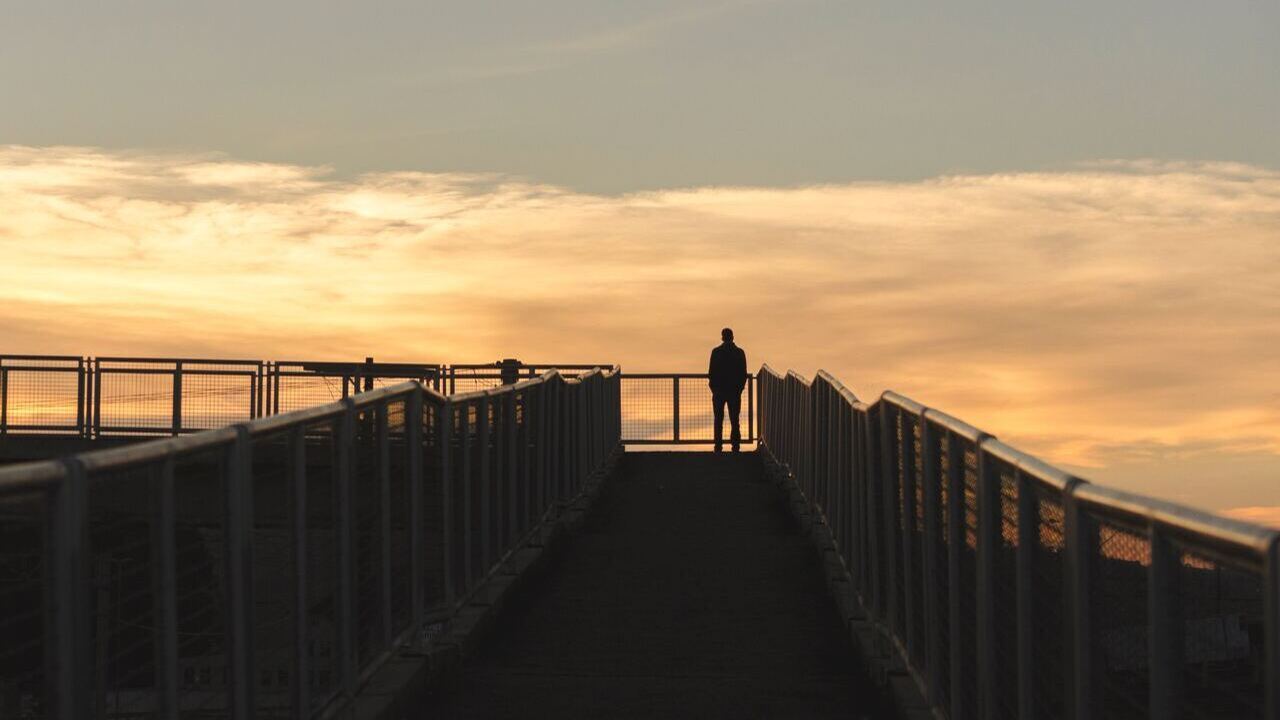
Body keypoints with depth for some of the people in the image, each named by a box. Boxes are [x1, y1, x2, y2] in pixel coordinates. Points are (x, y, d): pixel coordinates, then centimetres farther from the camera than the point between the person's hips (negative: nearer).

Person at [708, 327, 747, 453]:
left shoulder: (716, 352, -6)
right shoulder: (739, 352, -1)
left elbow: (711, 372, -6)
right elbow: (744, 373, 0)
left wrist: (713, 387, 6)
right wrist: (740, 388, 11)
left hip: (719, 390, -1)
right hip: (735, 391, 1)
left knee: (718, 419, 4)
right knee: (734, 419, 6)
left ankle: (718, 445, 0)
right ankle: (735, 445, 2)